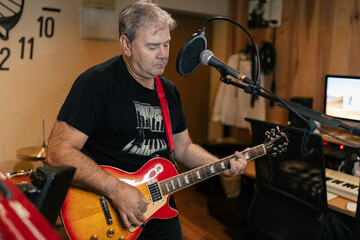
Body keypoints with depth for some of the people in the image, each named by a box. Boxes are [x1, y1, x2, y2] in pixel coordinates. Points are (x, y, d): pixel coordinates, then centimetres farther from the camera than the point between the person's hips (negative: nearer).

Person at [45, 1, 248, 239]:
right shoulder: (97, 82, -16)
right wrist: (116, 189, -27)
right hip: (110, 215, -6)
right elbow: (58, 152, -21)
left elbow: (183, 147, 14)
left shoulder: (169, 91, 7)